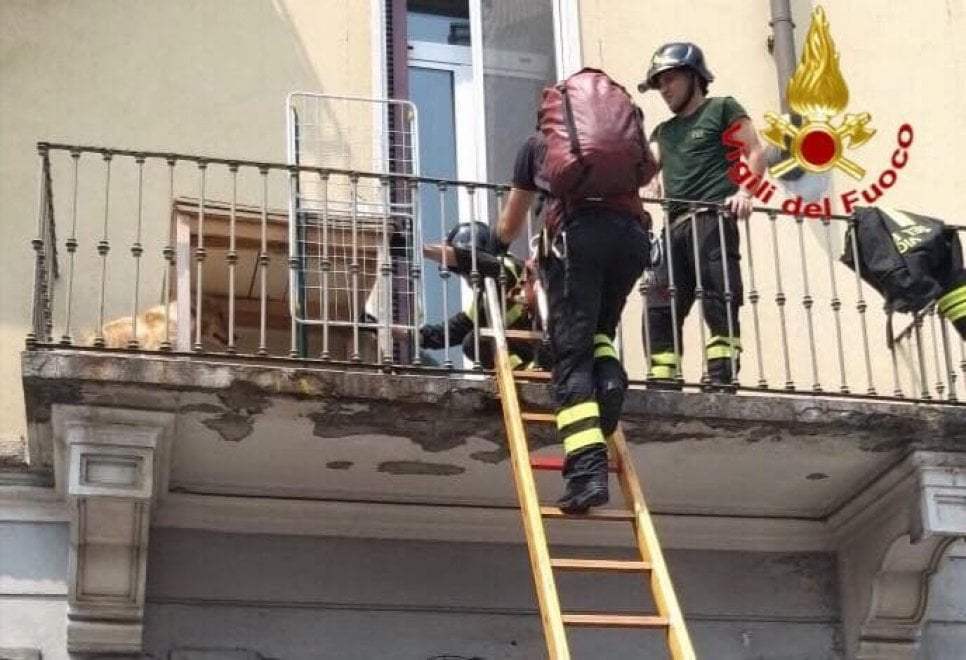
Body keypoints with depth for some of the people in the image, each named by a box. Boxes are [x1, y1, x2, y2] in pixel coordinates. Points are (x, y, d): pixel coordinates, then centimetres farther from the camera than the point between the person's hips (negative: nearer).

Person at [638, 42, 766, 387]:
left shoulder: (722, 109, 12)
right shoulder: (663, 131, 29)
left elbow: (756, 153, 3)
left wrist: (744, 192, -13)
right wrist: (650, 184, -11)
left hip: (713, 218, -6)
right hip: (676, 225, 7)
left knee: (719, 300, -13)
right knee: (659, 306, -1)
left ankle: (722, 374, -16)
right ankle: (662, 380, -2)